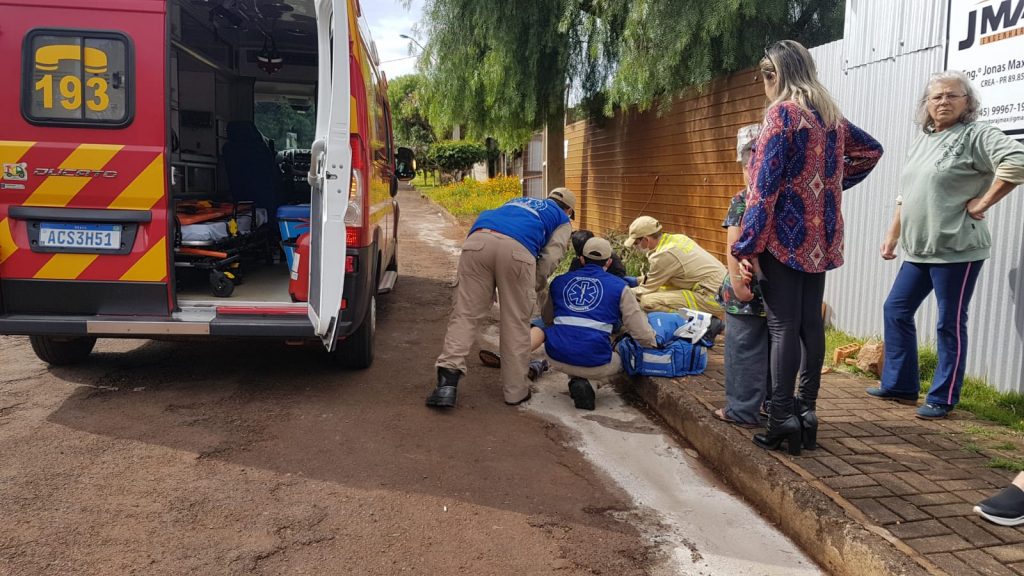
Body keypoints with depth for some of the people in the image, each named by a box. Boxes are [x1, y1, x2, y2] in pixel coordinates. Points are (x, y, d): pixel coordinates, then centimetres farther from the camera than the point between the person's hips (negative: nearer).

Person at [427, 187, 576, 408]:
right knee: (516, 323, 9)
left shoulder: (517, 201, 44)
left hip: (478, 240, 3)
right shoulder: (562, 220, 31)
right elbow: (550, 258, 13)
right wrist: (536, 287, 27)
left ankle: (448, 380, -7)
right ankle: (516, 391, 17)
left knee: (465, 314, 6)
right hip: (517, 249, -3)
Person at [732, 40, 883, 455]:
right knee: (811, 322, 11)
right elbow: (871, 150, 29)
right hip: (821, 234, 7)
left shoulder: (782, 113, -10)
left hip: (786, 233, -7)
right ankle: (807, 409, 17)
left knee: (783, 326, -5)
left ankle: (783, 418, -5)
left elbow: (765, 184, -16)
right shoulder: (831, 116, 13)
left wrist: (747, 245, -16)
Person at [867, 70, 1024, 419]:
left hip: (956, 248, -8)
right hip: (918, 249, 8)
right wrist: (892, 236, 19)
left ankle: (943, 399, 11)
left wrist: (982, 203, -19)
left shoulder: (976, 135, -9)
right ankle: (899, 385, 22)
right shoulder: (922, 141, 16)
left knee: (949, 324, 0)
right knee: (895, 310, 11)